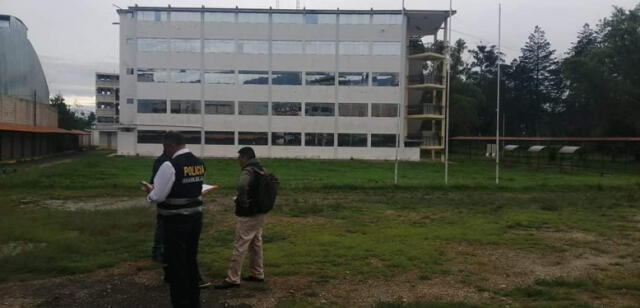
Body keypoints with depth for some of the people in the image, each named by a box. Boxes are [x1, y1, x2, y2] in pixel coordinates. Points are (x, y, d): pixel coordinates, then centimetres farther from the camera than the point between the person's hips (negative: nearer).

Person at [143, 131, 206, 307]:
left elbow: (157, 196, -17)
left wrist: (149, 192, 5)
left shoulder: (170, 165, -18)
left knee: (176, 265, 5)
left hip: (176, 222, -7)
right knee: (191, 261, 19)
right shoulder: (199, 163, 5)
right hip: (196, 219, 7)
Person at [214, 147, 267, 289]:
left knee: (239, 247, -4)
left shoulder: (248, 171, -18)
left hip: (248, 216, -9)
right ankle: (258, 274, 26)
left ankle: (232, 279, 1)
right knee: (256, 244, 17)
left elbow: (241, 185, -39)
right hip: (259, 214, 9)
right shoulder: (262, 170, 10)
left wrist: (243, 201, -24)